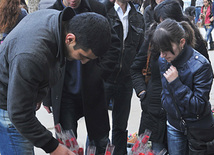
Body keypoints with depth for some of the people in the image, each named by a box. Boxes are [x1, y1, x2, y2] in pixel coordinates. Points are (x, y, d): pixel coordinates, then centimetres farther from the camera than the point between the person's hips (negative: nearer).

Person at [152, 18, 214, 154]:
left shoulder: (201, 65, -24)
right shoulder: (163, 60, -6)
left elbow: (200, 106, -25)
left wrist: (176, 83, -31)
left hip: (198, 127, -4)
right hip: (174, 125, 5)